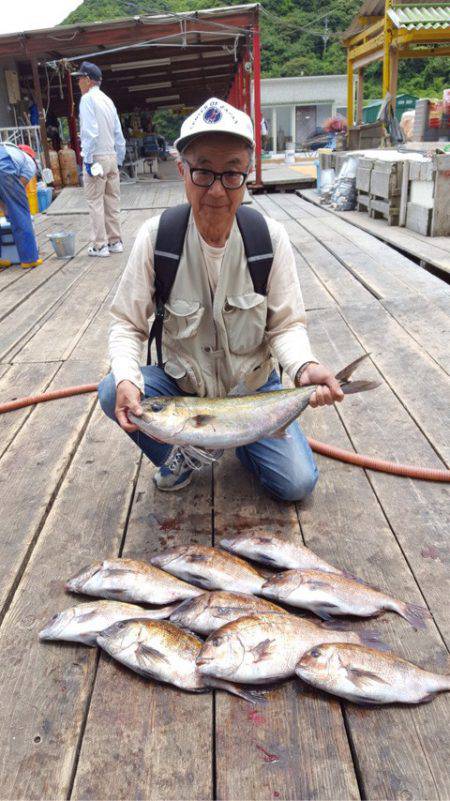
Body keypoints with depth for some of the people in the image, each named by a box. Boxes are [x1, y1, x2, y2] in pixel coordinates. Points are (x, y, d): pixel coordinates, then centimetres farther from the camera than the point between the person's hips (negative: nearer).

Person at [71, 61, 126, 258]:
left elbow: (90, 132, -18)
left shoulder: (88, 99, -9)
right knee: (112, 201, 10)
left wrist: (88, 159, -16)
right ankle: (115, 241, 15)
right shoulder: (107, 100, 14)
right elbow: (118, 133, 15)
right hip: (112, 157, 7)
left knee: (95, 203, -3)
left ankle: (100, 246, -2)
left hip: (96, 158, -7)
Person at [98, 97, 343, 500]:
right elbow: (127, 324, -10)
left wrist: (305, 365, -33)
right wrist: (127, 378, -31)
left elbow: (287, 324, -10)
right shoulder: (155, 236, -16)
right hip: (181, 385, 0)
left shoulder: (271, 237, -14)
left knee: (297, 483, -13)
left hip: (254, 387, 0)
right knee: (113, 392, -27)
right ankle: (178, 455, 4)